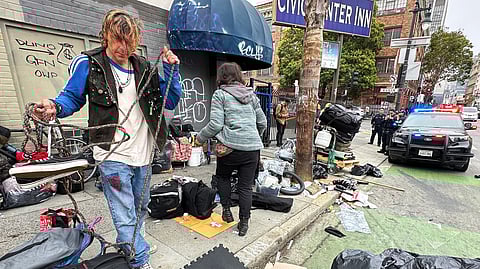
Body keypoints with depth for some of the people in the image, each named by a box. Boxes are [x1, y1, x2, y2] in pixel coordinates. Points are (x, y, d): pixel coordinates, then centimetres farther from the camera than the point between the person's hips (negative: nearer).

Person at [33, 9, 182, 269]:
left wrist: (171, 70, -6)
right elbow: (72, 96, 4)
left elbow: (170, 101, 4)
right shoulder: (88, 63, -4)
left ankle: (127, 245, 50)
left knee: (140, 207, 23)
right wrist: (55, 107, -18)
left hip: (142, 155, 5)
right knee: (126, 218, 1)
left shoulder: (144, 68, 5)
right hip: (113, 156, -4)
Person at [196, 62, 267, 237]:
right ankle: (244, 224, 22)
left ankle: (227, 210, 28)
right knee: (245, 186, 12)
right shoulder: (251, 94, 15)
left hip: (230, 147, -3)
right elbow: (262, 122, 17)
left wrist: (200, 138, 6)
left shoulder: (220, 94, 1)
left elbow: (216, 124, -9)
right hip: (252, 148, 4)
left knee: (223, 176, 25)